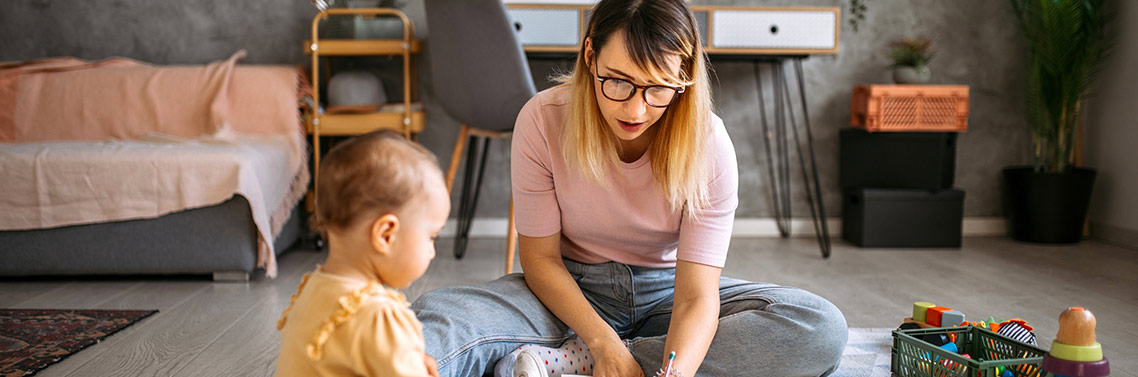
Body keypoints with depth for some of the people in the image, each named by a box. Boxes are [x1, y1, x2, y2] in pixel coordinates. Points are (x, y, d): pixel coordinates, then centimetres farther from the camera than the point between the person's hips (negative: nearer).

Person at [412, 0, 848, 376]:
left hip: (664, 292, 3)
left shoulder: (708, 144, -18)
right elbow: (540, 258, -11)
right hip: (572, 291, -2)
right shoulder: (542, 120, -18)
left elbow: (696, 295, -22)